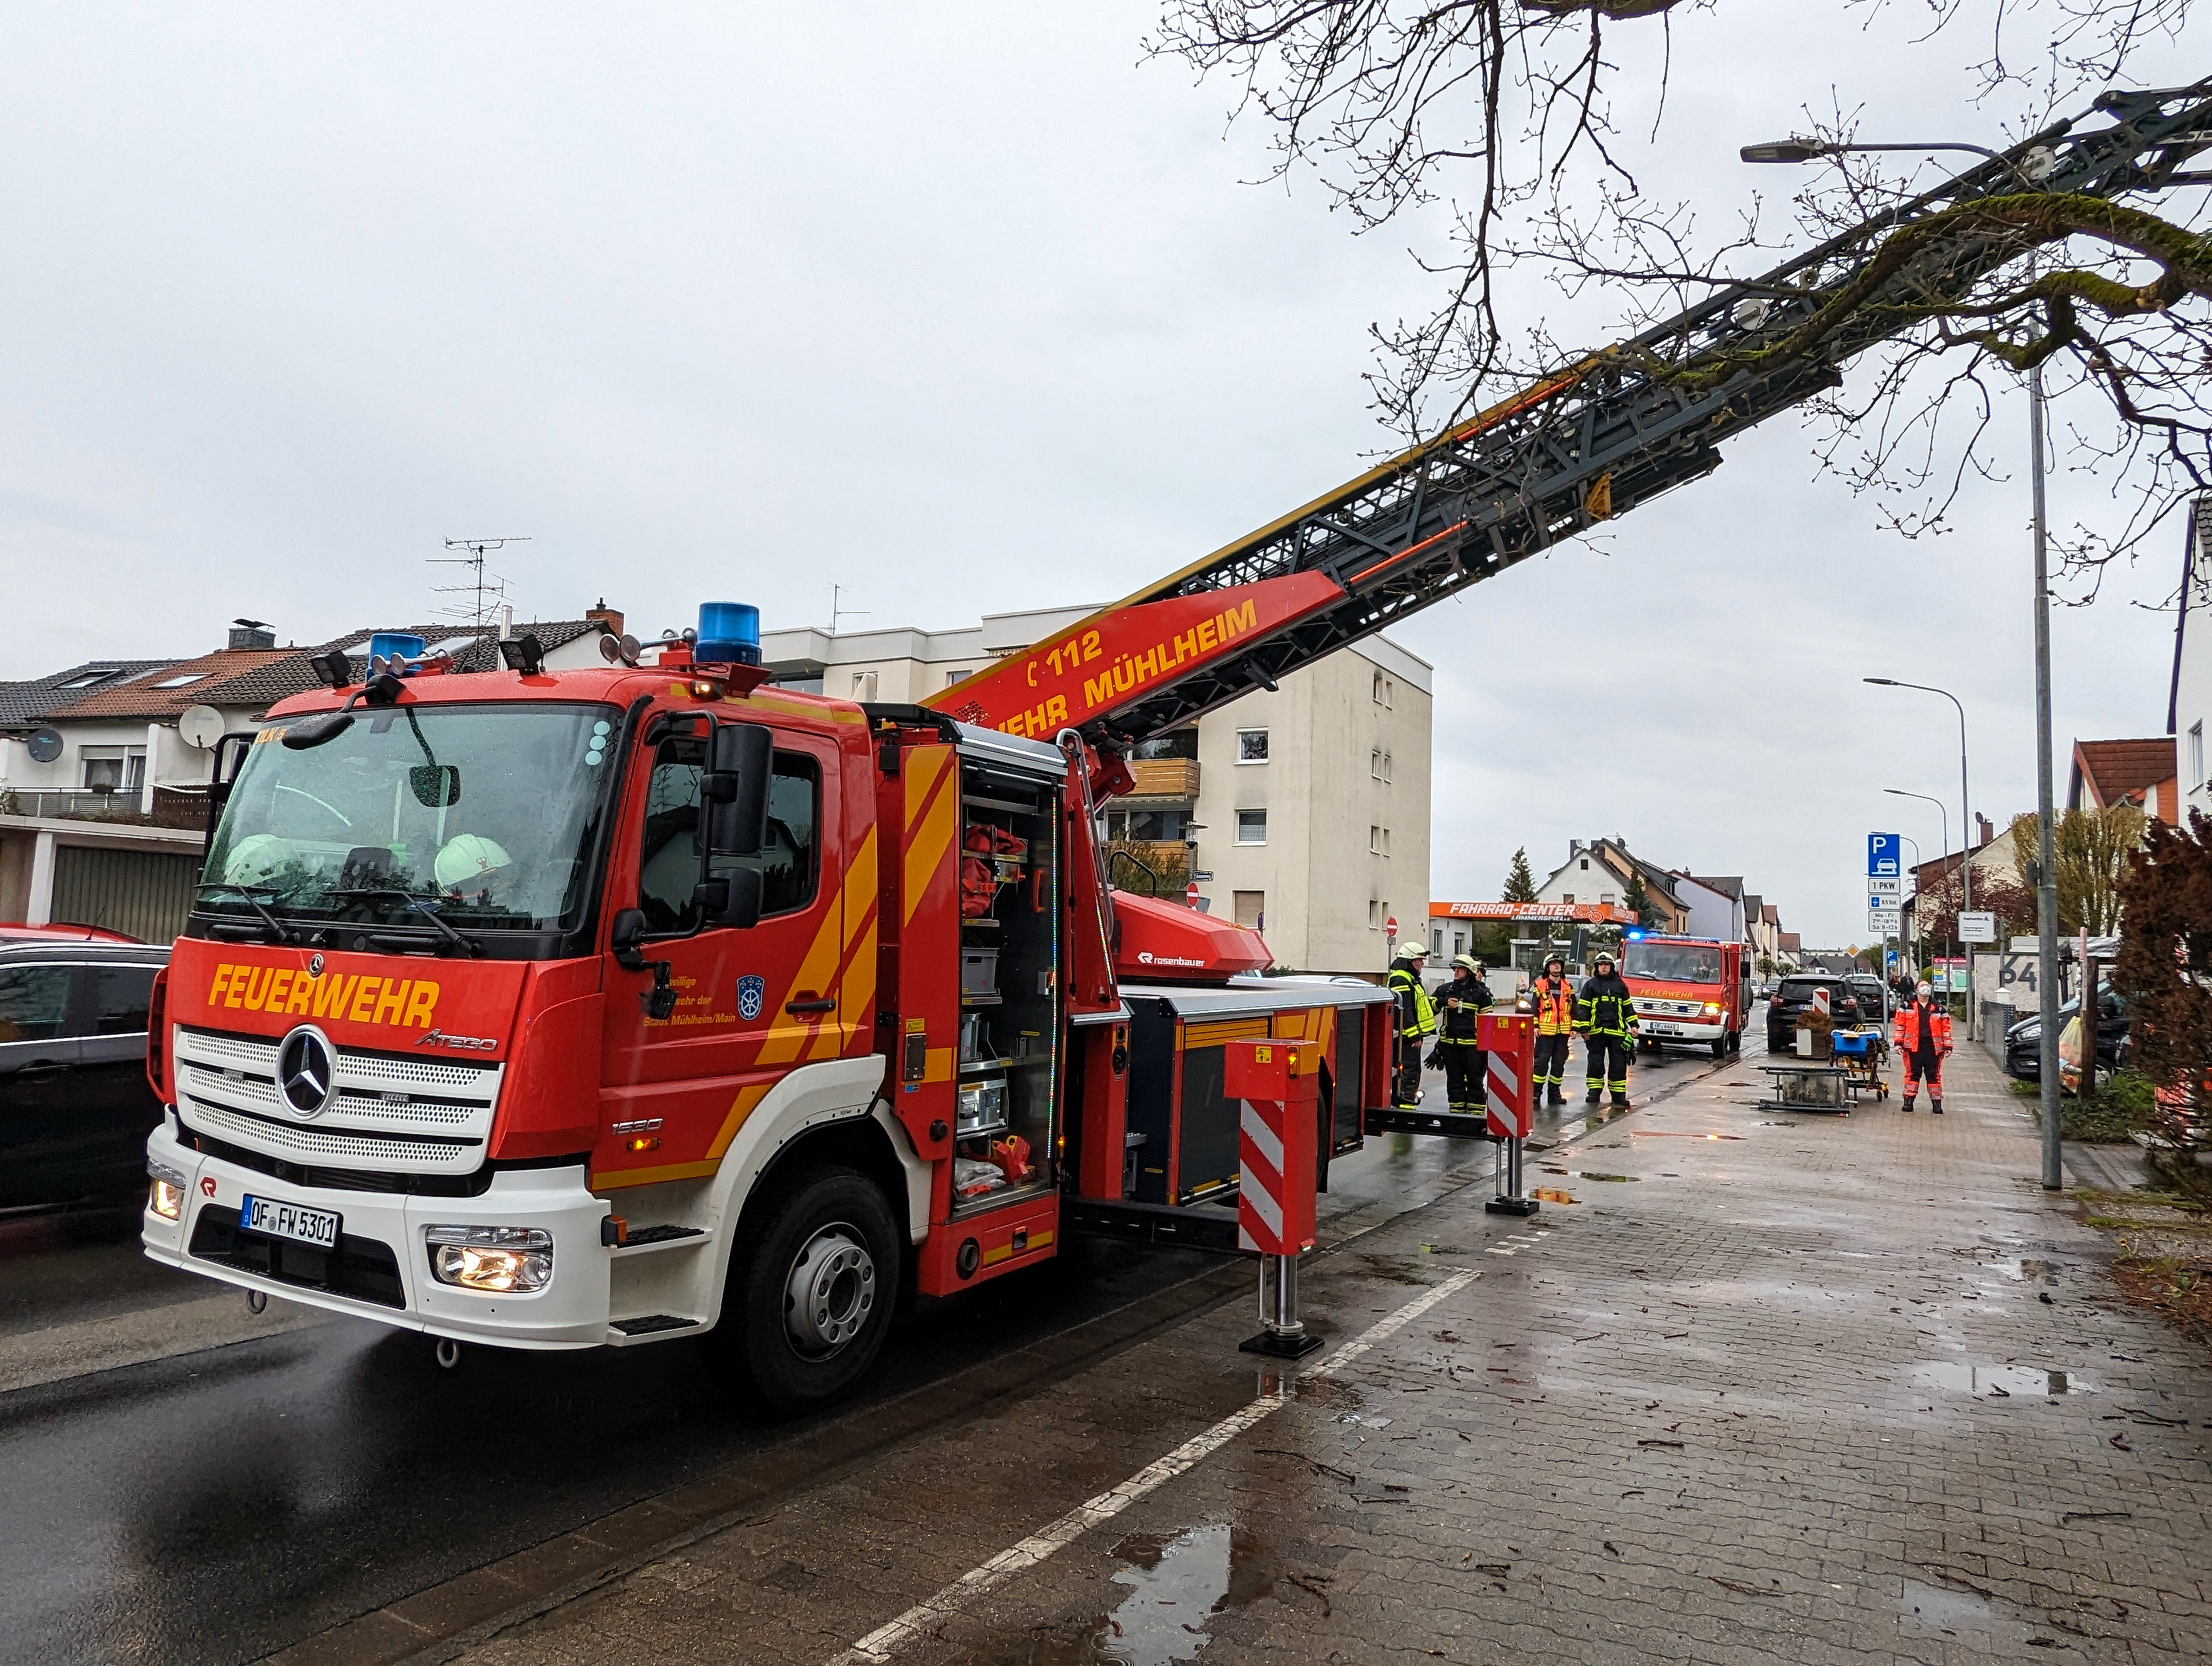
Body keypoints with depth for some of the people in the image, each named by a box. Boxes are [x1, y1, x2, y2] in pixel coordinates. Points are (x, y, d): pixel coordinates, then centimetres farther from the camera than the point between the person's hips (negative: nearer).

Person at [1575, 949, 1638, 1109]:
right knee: (1595, 1064, 3)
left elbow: (1628, 1006, 19)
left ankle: (1619, 1096, 5)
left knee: (1618, 1065, 1)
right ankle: (1594, 1093, 13)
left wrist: (1633, 1025, 11)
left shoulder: (1620, 985, 12)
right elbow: (1583, 1007, 3)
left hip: (1616, 1031, 1)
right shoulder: (1590, 985, 6)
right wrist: (1584, 1029, -4)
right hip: (1596, 1032, -1)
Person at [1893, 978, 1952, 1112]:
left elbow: (1946, 1028, 13)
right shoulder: (1907, 1007, 7)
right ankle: (1908, 1101, 4)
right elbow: (1899, 1025, 4)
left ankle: (1937, 1103, 11)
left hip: (1933, 1047, 2)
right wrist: (1899, 1043, -2)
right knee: (1913, 1073, -1)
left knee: (1934, 1075, 5)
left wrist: (1948, 1047, 8)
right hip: (1913, 1046, -2)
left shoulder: (1938, 1009, 13)